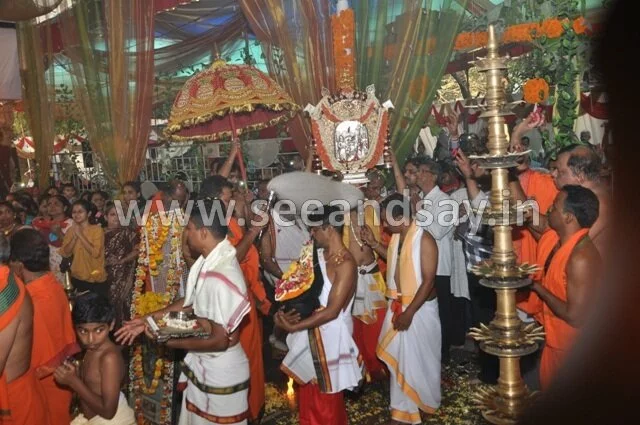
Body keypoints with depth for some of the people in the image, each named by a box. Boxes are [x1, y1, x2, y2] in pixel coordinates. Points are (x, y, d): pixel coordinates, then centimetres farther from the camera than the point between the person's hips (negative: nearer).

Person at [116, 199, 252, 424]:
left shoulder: (221, 278, -33)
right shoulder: (208, 260, -6)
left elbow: (220, 341, -27)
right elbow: (191, 303, 8)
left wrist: (171, 341, -15)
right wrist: (148, 319, 7)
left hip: (220, 373, -8)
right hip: (202, 364, 8)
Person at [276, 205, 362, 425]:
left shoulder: (345, 263, -21)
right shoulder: (320, 254, 4)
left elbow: (332, 311, -23)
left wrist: (293, 327, -21)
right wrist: (291, 311, -10)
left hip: (330, 335, -8)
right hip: (312, 332, 8)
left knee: (325, 397, 10)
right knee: (308, 392, 22)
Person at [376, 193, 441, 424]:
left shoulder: (425, 240, -21)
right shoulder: (396, 237, 3)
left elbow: (428, 281, -21)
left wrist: (410, 312, -20)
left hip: (421, 309, -7)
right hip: (398, 306, 7)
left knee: (420, 359, 10)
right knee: (399, 359, 11)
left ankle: (426, 401, 34)